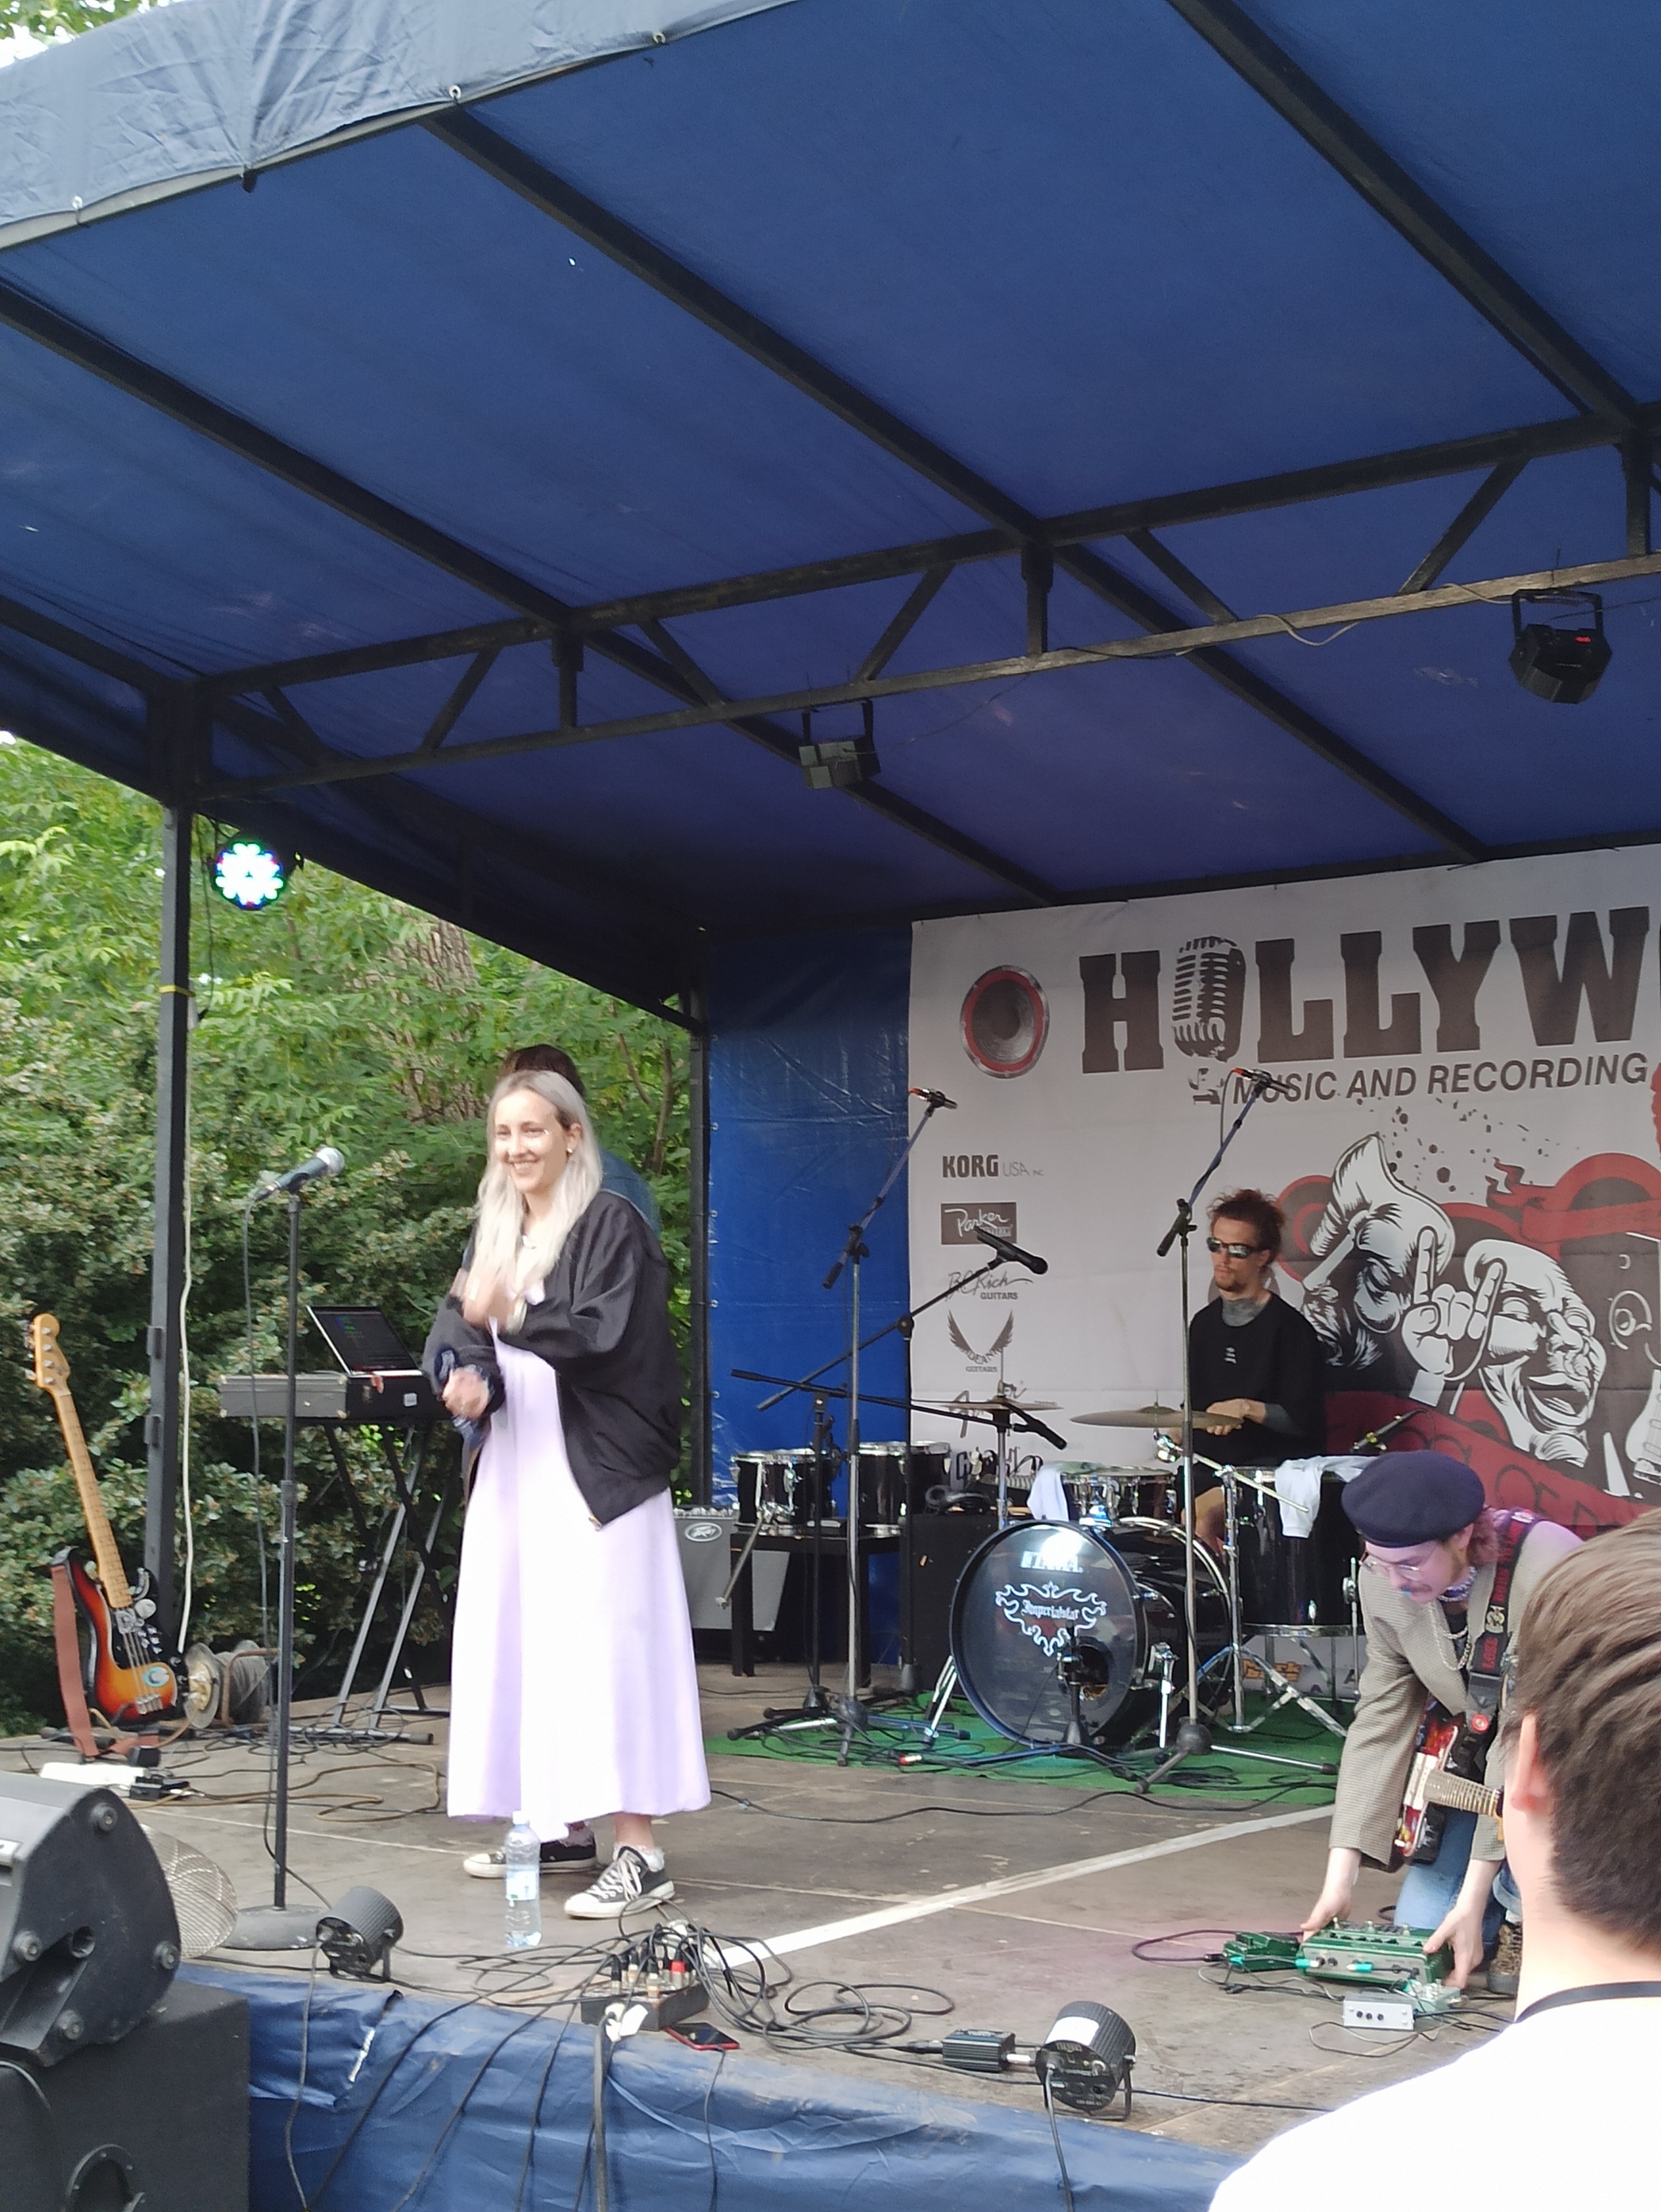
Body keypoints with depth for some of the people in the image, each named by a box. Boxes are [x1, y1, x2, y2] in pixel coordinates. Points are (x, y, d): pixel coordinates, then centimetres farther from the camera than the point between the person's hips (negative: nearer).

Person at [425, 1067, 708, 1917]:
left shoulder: (610, 1224, -7)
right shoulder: (495, 1230, 15)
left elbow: (605, 1336, -17)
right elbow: (456, 1322, 6)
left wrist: (508, 1318, -26)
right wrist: (466, 1376, -14)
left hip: (595, 1467, -7)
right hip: (516, 1464, 8)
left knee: (601, 1644, -11)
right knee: (522, 1642, 9)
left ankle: (639, 1851, -11)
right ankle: (562, 1824, 19)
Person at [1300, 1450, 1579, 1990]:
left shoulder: (1543, 1568, -35)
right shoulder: (1385, 1581, -16)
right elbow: (1380, 1720, -11)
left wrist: (1474, 1898, -32)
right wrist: (1340, 1878, -17)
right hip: (1483, 1753, 5)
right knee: (1420, 1927, -2)